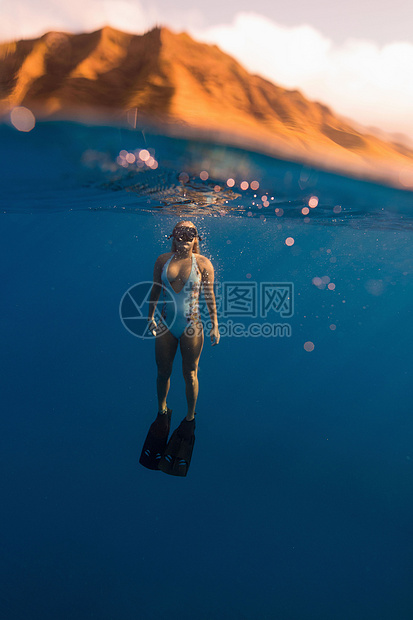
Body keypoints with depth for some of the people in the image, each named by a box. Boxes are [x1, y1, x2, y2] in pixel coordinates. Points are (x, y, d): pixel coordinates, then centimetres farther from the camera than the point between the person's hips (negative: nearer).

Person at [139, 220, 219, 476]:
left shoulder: (203, 263, -7)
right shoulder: (163, 260, 1)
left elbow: (210, 296, -3)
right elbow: (155, 289, 9)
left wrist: (215, 325, -4)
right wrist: (151, 315, 4)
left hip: (191, 326, -3)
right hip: (167, 323, 3)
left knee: (190, 375, 11)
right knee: (163, 372, 17)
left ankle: (190, 418, 33)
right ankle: (162, 411, 42)